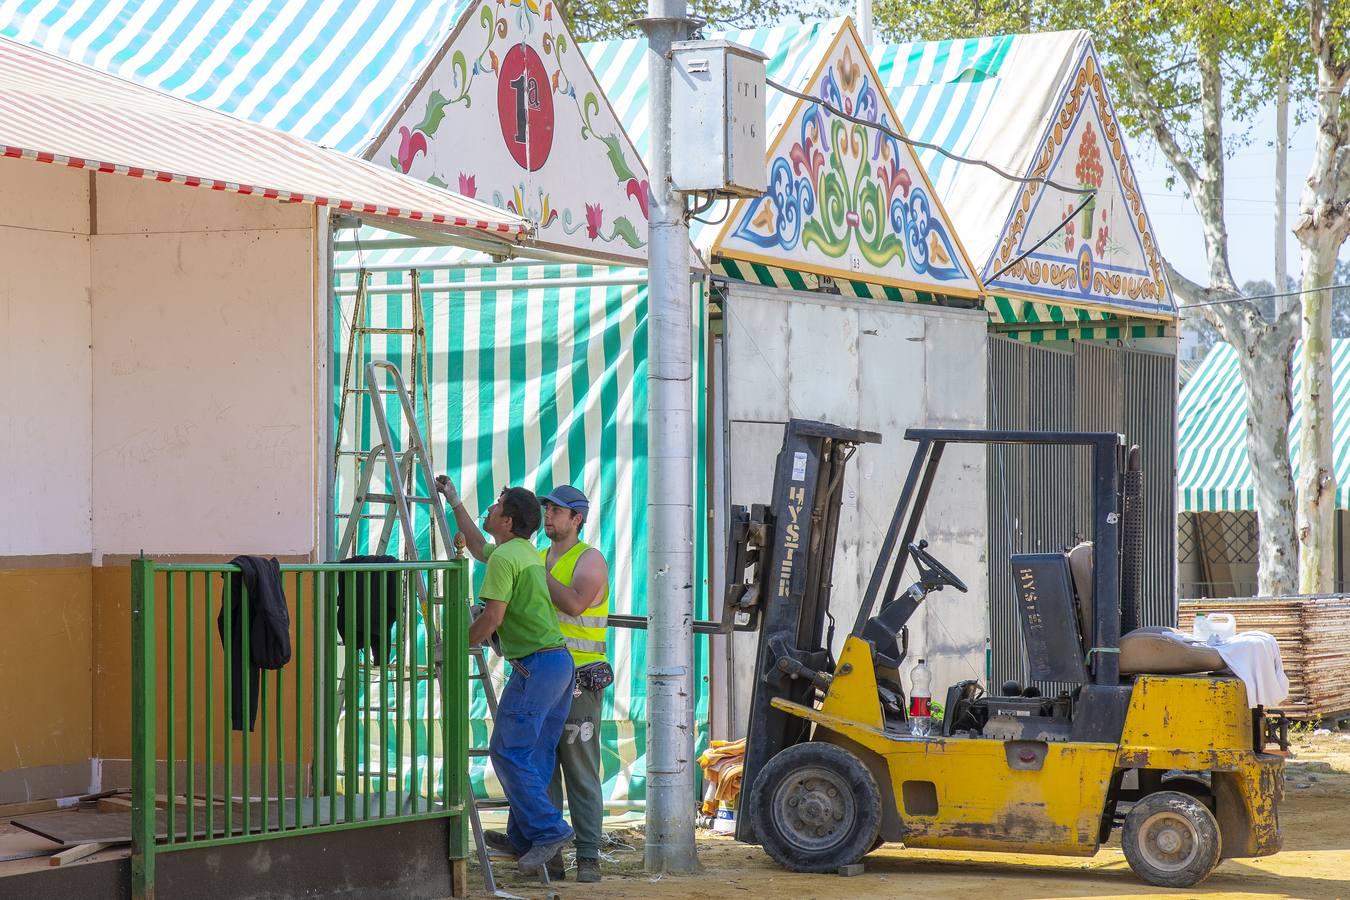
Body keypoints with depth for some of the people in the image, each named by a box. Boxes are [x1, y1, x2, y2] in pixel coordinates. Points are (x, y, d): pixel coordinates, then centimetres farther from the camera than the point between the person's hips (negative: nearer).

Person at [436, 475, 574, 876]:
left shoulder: (504, 558, -12)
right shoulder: (527, 551, 19)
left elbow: (492, 618, -17)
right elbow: (478, 546, 39)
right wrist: (454, 502, 44)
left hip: (535, 666, -10)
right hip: (561, 662, 10)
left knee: (508, 752, -7)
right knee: (535, 758, 12)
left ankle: (548, 830, -12)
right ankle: (524, 837, 16)